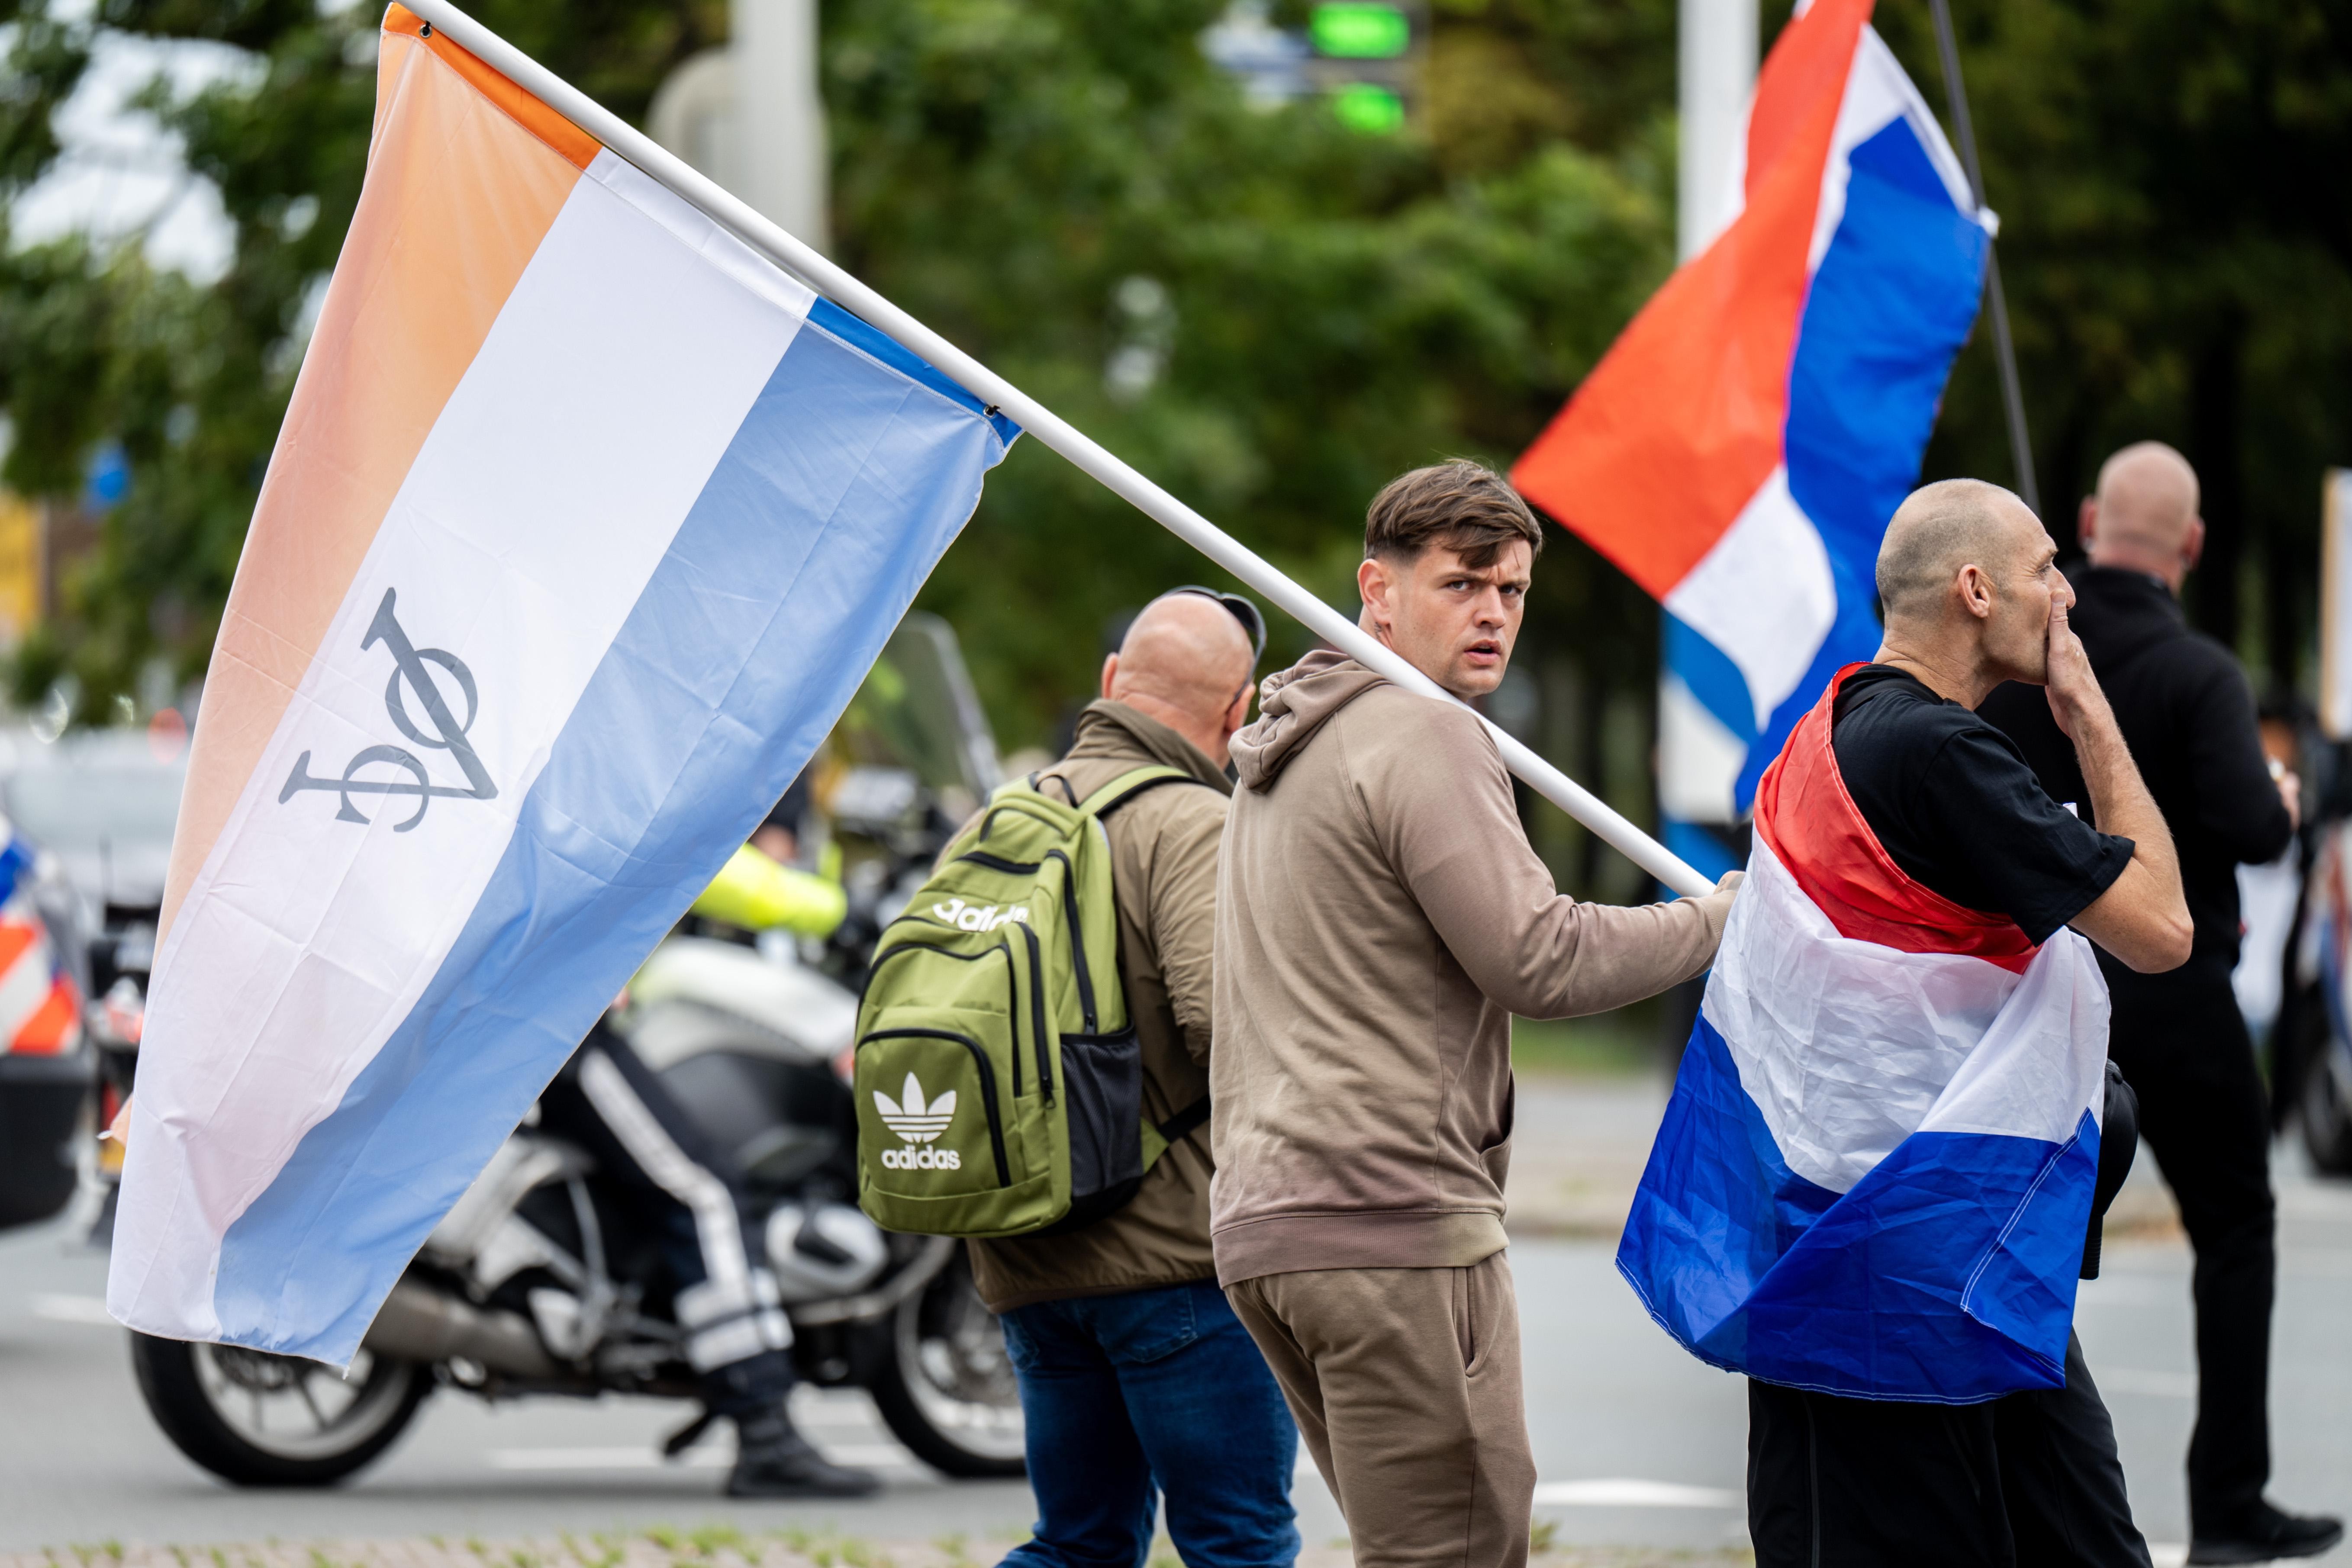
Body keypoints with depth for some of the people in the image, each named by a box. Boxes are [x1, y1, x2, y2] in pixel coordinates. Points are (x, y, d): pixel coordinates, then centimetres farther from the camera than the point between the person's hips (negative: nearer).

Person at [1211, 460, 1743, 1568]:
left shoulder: (1284, 751, 22)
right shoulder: (1428, 739, -10)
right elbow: (1537, 960, -15)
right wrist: (1720, 919, -4)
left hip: (1264, 1218, 10)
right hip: (1396, 1210, -10)